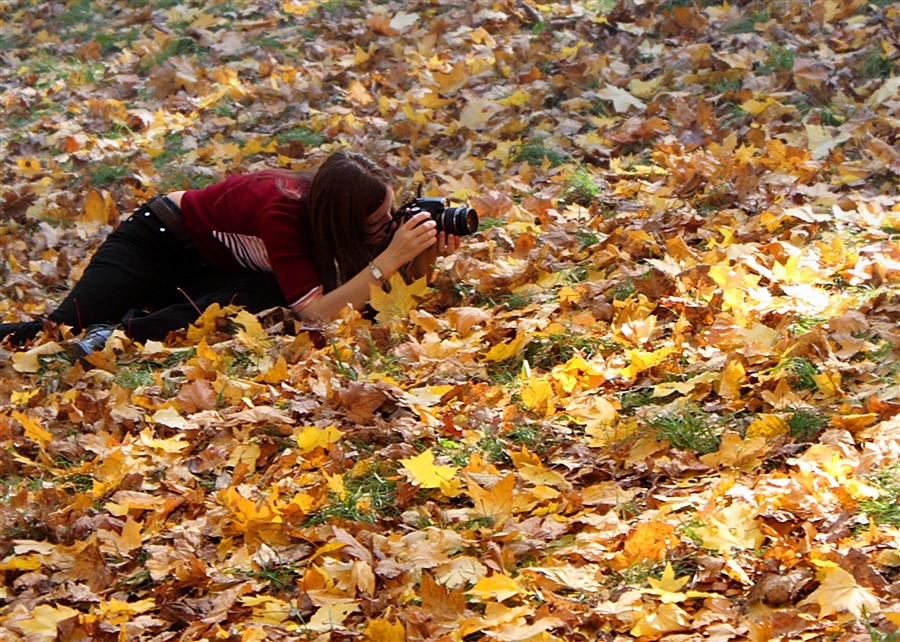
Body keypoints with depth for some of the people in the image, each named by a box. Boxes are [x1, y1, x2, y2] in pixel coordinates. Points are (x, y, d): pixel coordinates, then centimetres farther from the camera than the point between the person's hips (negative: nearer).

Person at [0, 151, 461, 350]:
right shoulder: (281, 210, -36)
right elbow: (317, 312, -42)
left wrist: (425, 256, -29)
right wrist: (392, 257, -45)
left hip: (212, 267, 6)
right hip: (160, 238, -6)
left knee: (268, 298, -30)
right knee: (59, 330, -21)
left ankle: (126, 332, -22)